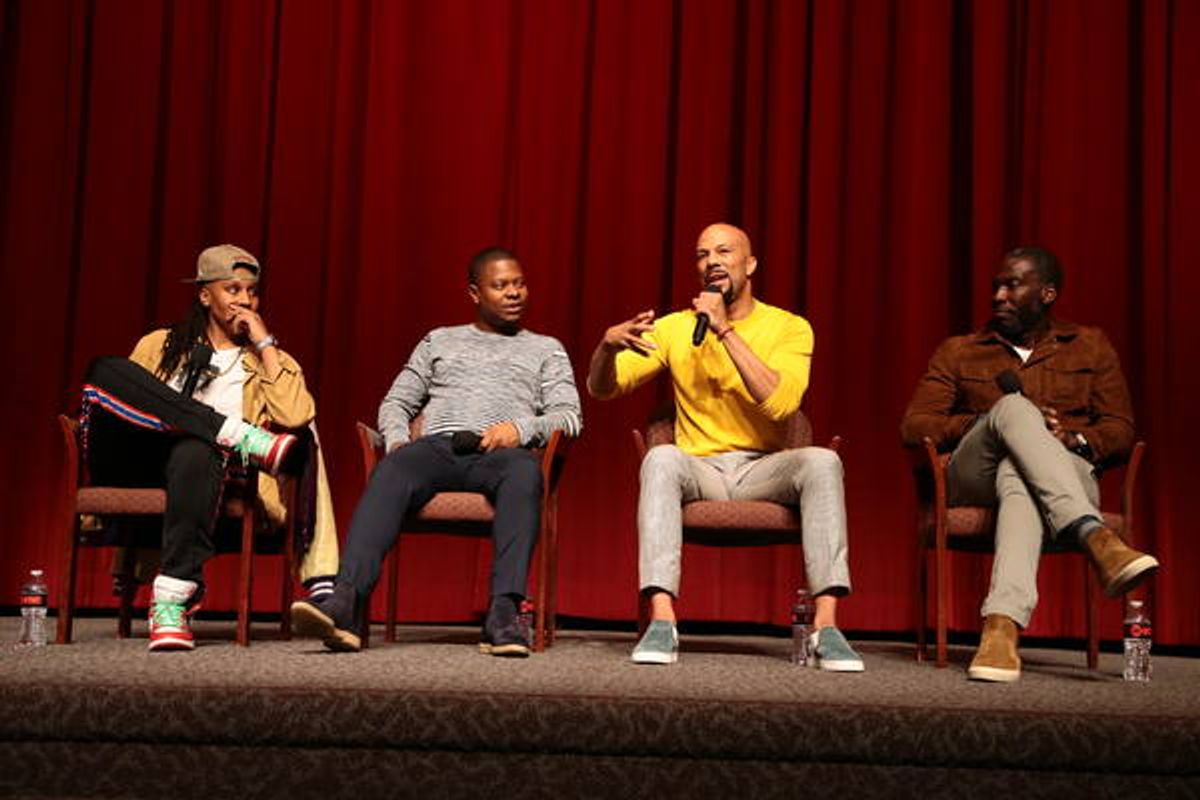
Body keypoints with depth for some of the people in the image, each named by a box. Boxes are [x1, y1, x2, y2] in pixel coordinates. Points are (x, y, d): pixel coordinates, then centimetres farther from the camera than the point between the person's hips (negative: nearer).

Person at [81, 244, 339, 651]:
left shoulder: (270, 361, 18)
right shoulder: (160, 345, 23)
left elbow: (294, 416, -3)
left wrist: (264, 343, 1)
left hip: (187, 464, -1)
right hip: (130, 463, 2)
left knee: (197, 451, -40)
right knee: (108, 370, -25)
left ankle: (172, 602, -42)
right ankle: (245, 438, -28)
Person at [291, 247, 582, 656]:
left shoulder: (546, 349, 28)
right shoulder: (439, 341, 32)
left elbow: (570, 416, 13)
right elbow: (396, 402, 25)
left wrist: (522, 428, -8)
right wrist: (397, 439, 1)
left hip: (499, 452, -1)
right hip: (436, 445, 1)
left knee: (525, 470, -40)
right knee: (390, 472, -35)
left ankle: (504, 612, -51)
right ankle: (345, 602, -53)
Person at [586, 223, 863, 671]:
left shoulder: (789, 328, 3)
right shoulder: (674, 328, 8)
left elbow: (780, 403, -15)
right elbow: (601, 388, 1)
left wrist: (725, 330, -16)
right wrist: (609, 345, -23)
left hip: (764, 470, 0)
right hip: (699, 470, 1)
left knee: (822, 461, -30)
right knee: (661, 458, -32)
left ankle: (826, 625, -33)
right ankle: (661, 623, -39)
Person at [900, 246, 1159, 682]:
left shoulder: (1090, 346, 20)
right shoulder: (958, 352, 18)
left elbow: (1121, 431, 13)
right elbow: (913, 426, 6)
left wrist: (1074, 438, -11)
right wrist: (1005, 420, -8)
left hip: (1068, 473, 0)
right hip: (976, 479, 0)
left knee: (1017, 478, -40)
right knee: (1012, 405, -34)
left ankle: (1002, 625, -62)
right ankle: (1095, 537, -53)